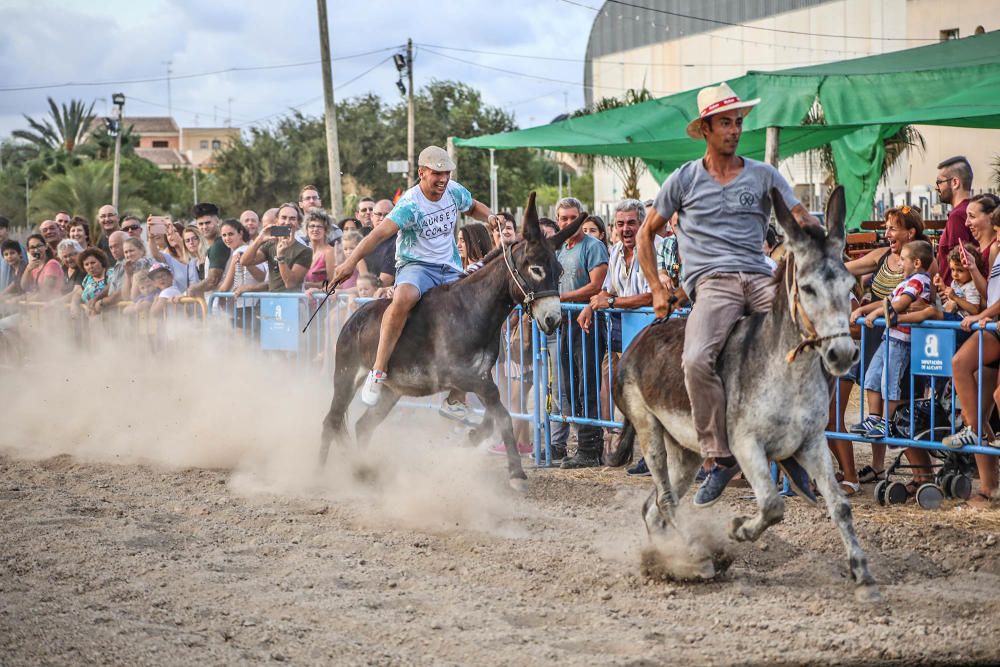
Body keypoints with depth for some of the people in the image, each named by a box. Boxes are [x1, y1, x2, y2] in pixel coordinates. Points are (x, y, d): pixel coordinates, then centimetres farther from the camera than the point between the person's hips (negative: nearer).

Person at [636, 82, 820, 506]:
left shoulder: (764, 176, 15)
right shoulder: (685, 179, 13)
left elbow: (802, 218, 7)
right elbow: (646, 233, 20)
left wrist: (812, 231, -18)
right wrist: (657, 290, 12)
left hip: (761, 279, 2)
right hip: (712, 282, -2)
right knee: (697, 360, -32)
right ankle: (721, 456, -17)